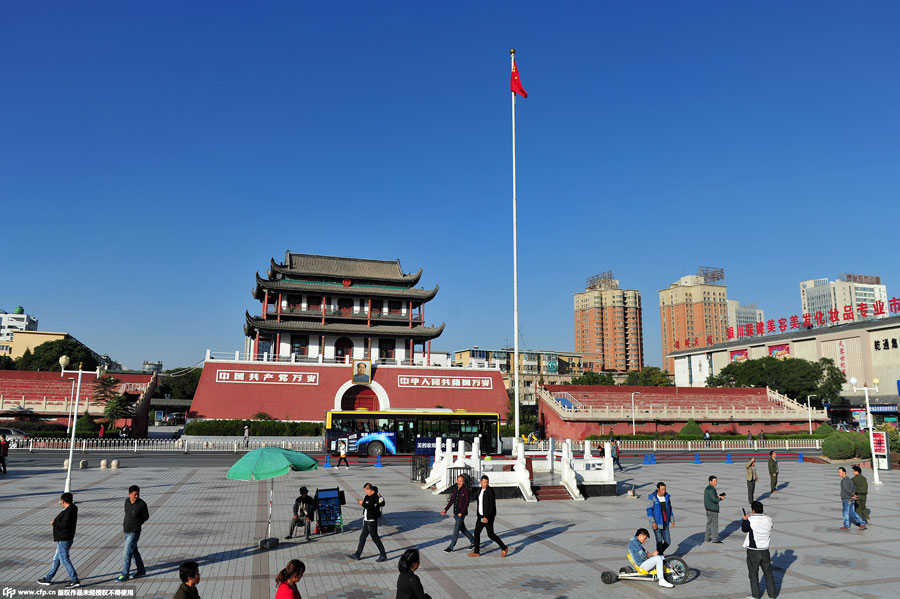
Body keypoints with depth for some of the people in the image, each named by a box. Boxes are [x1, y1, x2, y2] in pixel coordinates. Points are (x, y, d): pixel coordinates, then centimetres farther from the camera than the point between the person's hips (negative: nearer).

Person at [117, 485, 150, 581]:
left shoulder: (141, 504, -16)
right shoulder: (127, 501, 1)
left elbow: (146, 516, -4)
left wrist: (137, 524, -8)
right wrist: (125, 523, 6)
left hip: (134, 532, -7)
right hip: (127, 531, 7)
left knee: (127, 553, -7)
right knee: (134, 551, 17)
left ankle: (124, 575, 4)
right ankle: (141, 570, 30)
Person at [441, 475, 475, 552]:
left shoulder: (465, 490, -12)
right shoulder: (455, 489, 7)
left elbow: (466, 503, -14)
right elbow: (452, 500, 9)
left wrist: (461, 513, -20)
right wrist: (445, 509, 1)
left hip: (461, 513, -7)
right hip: (456, 513, 7)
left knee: (456, 530, -4)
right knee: (462, 528, 16)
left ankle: (451, 547, 3)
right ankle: (473, 541, 31)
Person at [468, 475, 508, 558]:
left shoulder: (490, 491, -18)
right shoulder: (480, 491, 9)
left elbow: (492, 506, -22)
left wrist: (487, 517, -27)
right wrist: (479, 516, 22)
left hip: (489, 516, -8)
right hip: (481, 516, 8)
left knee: (491, 535, -2)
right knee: (476, 532, 7)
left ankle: (504, 548, 15)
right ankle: (476, 552, 18)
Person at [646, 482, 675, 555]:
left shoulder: (667, 497, 4)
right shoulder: (653, 498, -11)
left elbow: (670, 509, 16)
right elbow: (649, 511, -11)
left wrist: (672, 520, 11)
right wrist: (653, 522, -18)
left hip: (665, 524, 5)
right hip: (656, 524, -5)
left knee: (668, 542, 5)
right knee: (659, 542, -5)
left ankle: (659, 553, 30)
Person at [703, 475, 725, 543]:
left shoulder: (707, 488, 13)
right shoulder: (711, 489, -19)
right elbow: (715, 500, -24)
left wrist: (717, 496, 8)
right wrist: (721, 498, -7)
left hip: (708, 508, 10)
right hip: (713, 509, -10)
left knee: (709, 523, 14)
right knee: (714, 524, -4)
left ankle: (708, 538, 19)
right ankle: (715, 539, 0)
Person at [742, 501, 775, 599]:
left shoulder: (750, 520, -16)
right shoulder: (768, 520, -5)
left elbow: (744, 529, 2)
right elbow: (769, 533, 13)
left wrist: (744, 519, 20)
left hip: (753, 551, -4)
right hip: (765, 550, 4)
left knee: (753, 573, 10)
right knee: (768, 573, 18)